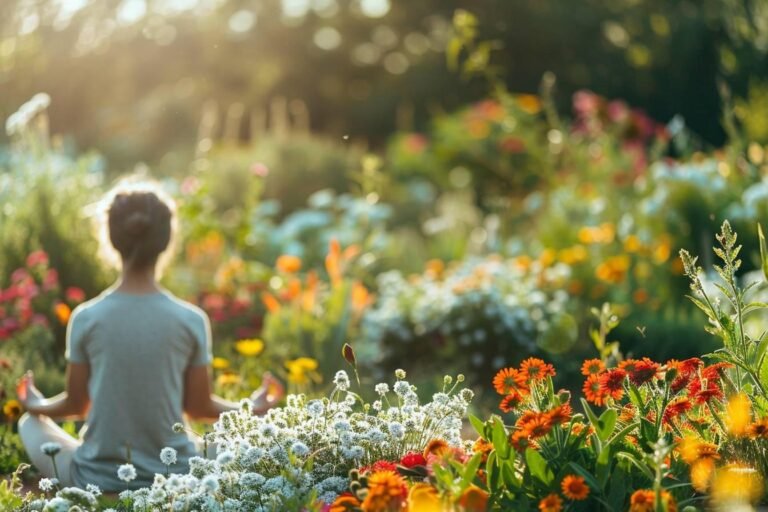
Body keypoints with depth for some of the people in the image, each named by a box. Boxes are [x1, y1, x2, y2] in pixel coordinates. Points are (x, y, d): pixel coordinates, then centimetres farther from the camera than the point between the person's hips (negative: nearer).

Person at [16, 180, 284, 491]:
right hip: (173, 480, 0)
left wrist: (36, 405, 26)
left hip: (96, 480, 0)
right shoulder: (191, 320, -10)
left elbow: (76, 405, 3)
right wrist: (251, 409, 20)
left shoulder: (86, 318, -9)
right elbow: (199, 407, 1)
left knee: (30, 423, 27)